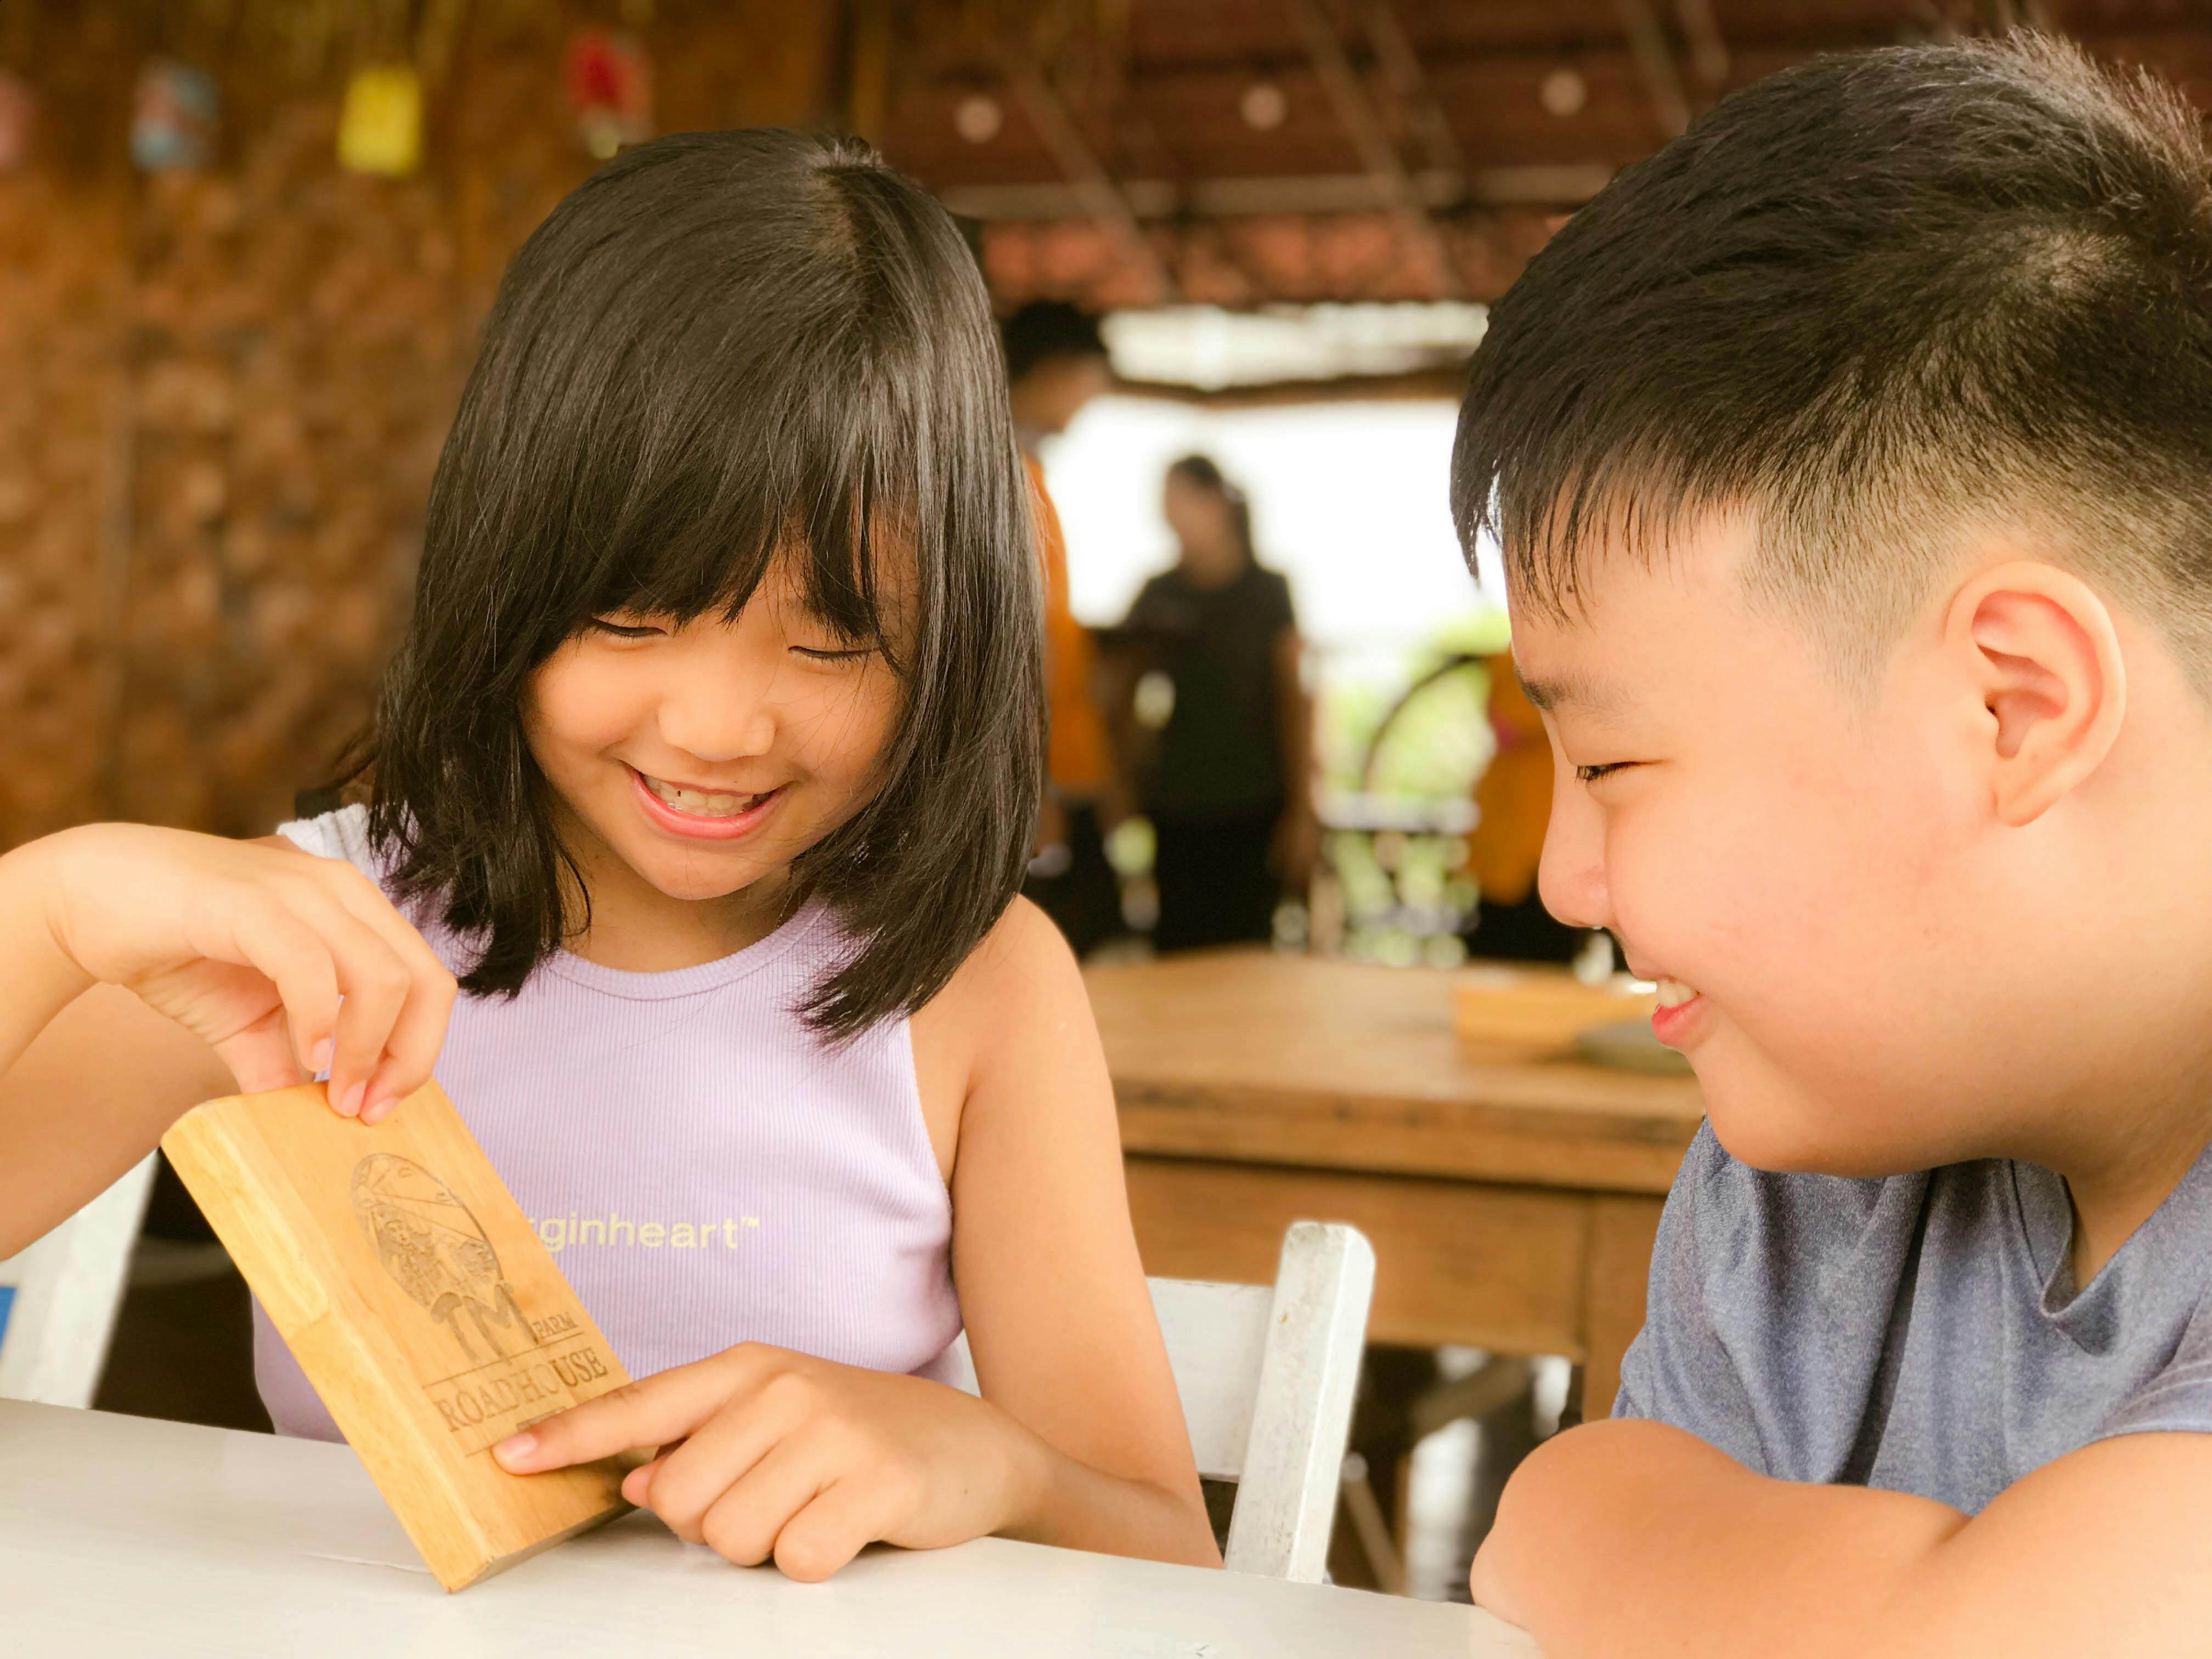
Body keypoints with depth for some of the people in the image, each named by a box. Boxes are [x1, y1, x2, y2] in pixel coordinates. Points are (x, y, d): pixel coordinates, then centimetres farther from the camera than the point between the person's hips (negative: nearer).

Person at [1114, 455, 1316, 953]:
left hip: (1254, 805, -2)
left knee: (1244, 948, -6)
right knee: (1180, 951, -3)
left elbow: (1295, 701, 3)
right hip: (1178, 808, 2)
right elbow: (1125, 695, 11)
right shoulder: (1159, 595, 10)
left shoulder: (1267, 591, 3)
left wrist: (1301, 809, -1)